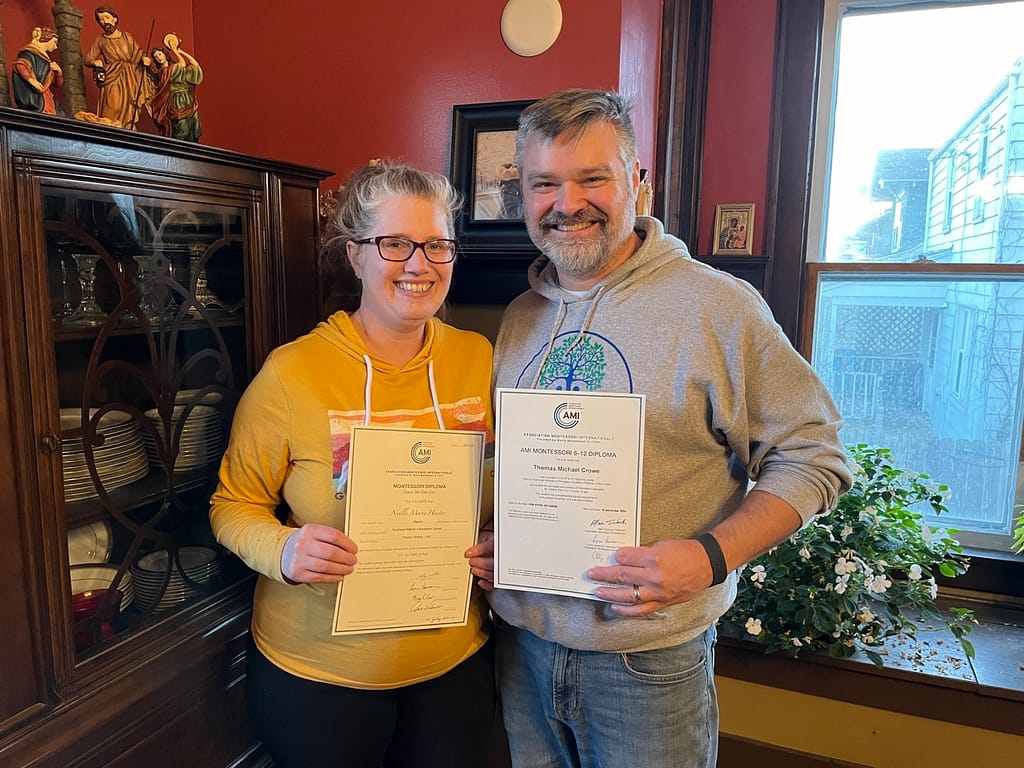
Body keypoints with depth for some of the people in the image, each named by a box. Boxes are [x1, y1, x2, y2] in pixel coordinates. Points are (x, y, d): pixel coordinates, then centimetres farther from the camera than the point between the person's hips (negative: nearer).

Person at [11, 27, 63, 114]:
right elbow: (19, 64, -17)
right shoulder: (31, 52, 2)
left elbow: (58, 83, 26)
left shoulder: (46, 59, 27)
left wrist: (59, 72, 7)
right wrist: (31, 80, -29)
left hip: (48, 102, 8)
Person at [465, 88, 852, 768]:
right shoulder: (520, 317, 4)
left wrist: (712, 556, -22)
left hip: (649, 655, -4)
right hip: (521, 637, 5)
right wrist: (485, 543, -2)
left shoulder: (717, 306, -14)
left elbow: (813, 453, -11)